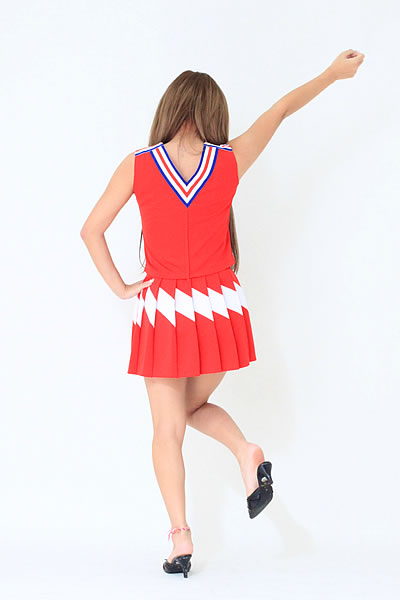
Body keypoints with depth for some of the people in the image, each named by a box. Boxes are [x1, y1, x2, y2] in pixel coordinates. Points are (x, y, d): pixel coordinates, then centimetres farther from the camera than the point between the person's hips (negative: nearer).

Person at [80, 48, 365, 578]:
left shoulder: (138, 165, -5)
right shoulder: (230, 160, -3)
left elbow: (91, 230, -4)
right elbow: (282, 109, 10)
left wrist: (120, 286, 2)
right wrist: (333, 74, 23)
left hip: (162, 311, -2)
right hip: (220, 307, 2)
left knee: (168, 429, 9)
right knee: (194, 404, 25)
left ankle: (181, 541, 7)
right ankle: (247, 453, -2)